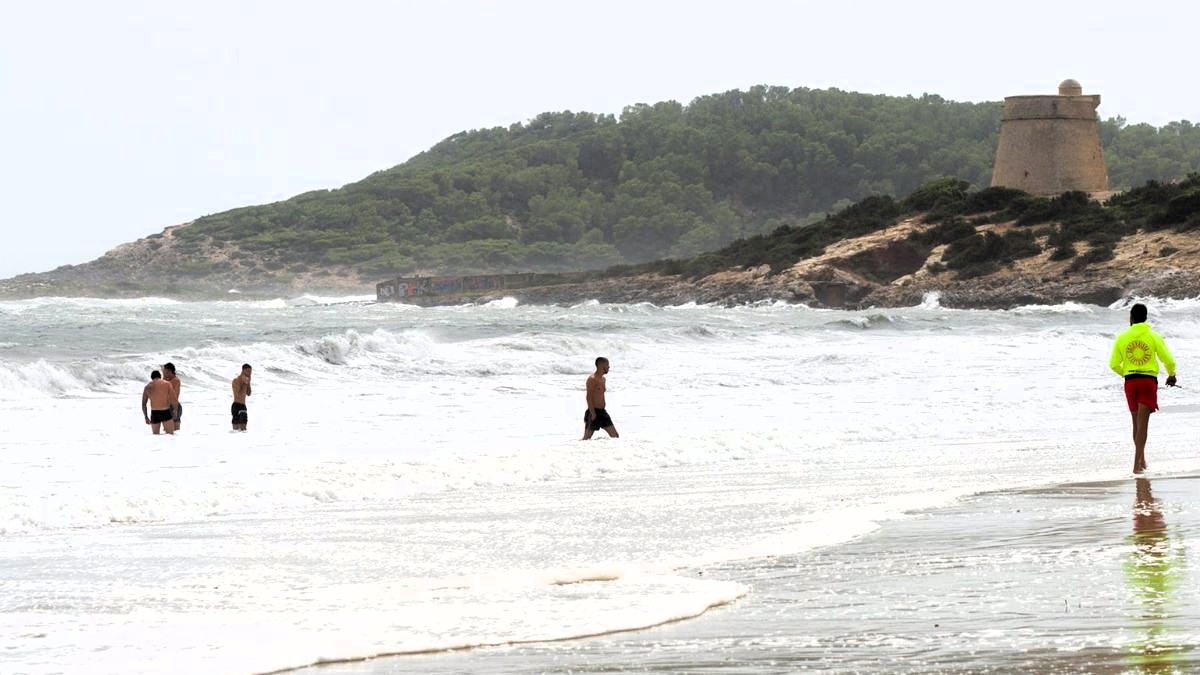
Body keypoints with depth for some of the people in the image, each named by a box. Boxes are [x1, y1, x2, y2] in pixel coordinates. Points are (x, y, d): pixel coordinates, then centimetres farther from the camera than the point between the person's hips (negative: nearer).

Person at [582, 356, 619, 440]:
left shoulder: (602, 379, 15)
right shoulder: (592, 379, -14)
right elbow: (589, 397, -18)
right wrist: (592, 413, -22)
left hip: (602, 412, 9)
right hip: (594, 412, -9)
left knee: (615, 435, 3)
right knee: (587, 438, -2)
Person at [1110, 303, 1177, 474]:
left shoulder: (1122, 338, 5)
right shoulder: (1153, 336, -1)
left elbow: (1114, 364, 6)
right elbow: (1169, 360, -2)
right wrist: (1171, 376, 20)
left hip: (1130, 381, 2)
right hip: (1149, 380, -2)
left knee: (1137, 422, 18)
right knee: (1143, 423, -8)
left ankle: (1141, 459, 29)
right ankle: (1137, 463, -19)